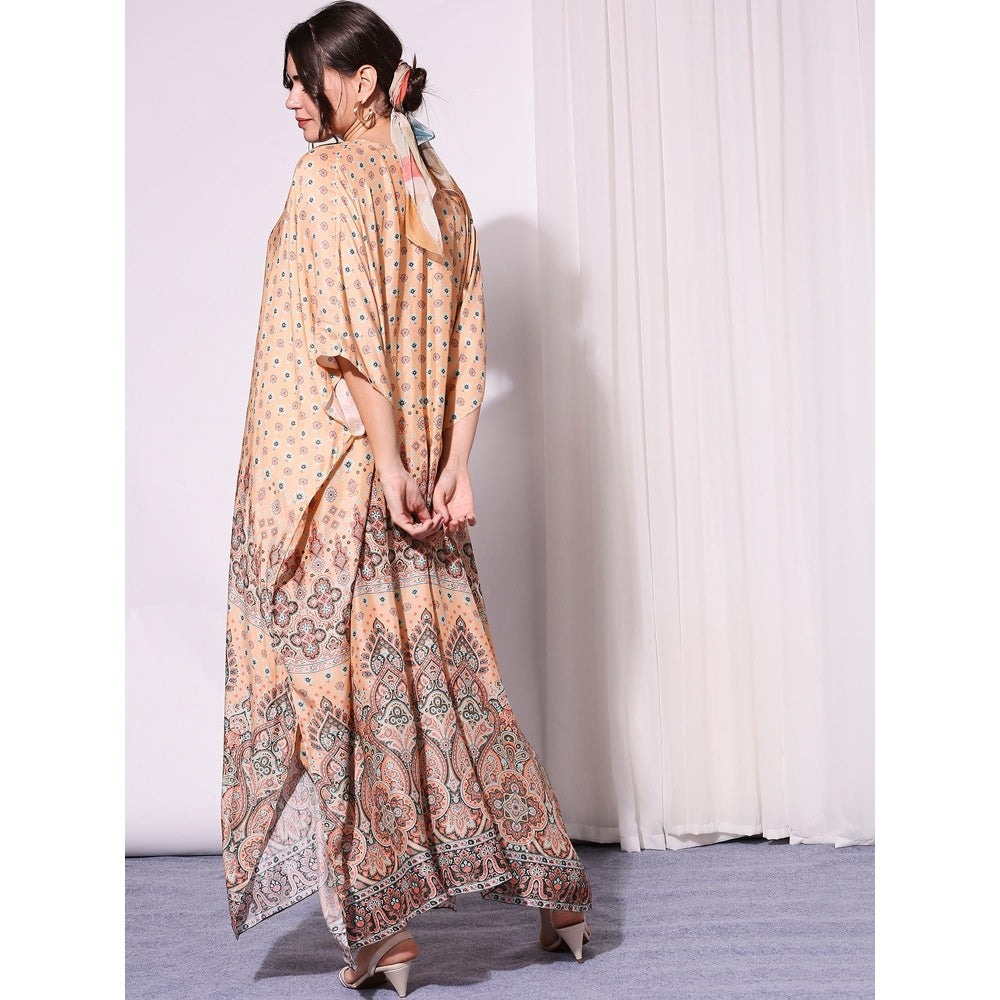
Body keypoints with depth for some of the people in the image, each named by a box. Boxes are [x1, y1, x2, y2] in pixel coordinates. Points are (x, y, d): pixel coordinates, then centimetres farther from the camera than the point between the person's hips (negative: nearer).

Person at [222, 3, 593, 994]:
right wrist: (453, 465, 2)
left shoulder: (326, 175, -6)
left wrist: (385, 461, -18)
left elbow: (352, 334, -16)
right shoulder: (442, 189, 15)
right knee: (445, 669, 13)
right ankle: (556, 892, 22)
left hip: (336, 471, -7)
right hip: (417, 474, 7)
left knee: (345, 678, 1)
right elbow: (467, 344, 8)